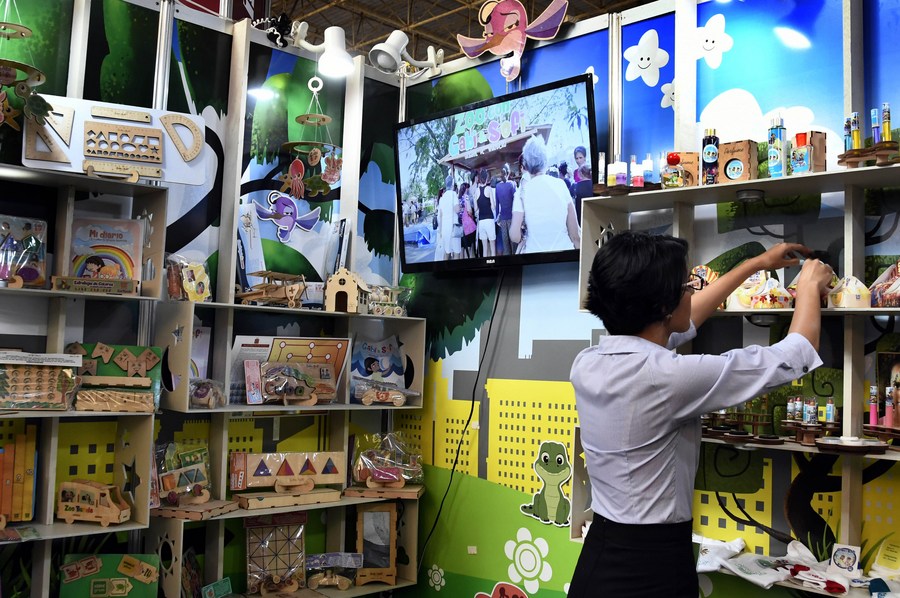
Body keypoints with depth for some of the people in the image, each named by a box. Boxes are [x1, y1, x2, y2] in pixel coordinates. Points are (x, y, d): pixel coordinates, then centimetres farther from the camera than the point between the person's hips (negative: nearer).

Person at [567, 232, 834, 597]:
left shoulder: (586, 364, -3)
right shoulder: (666, 375, -24)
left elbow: (681, 322, 14)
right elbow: (794, 357, -11)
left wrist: (758, 263, 23)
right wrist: (810, 285, 9)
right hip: (652, 568, -6)